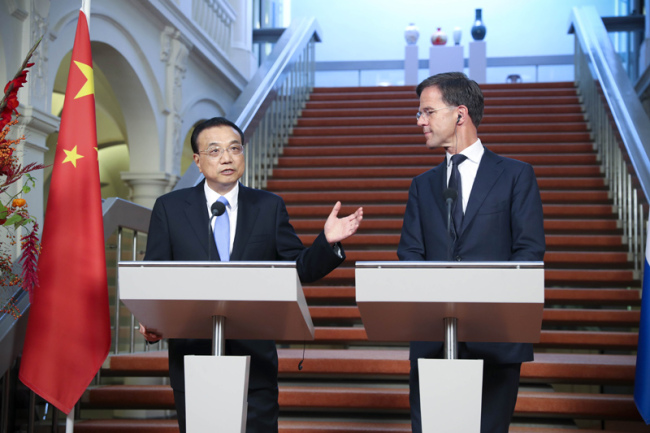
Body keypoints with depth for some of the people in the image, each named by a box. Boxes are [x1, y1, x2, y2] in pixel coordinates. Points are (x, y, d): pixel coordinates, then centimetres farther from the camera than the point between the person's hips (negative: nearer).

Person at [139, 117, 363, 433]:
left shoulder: (270, 207, 7)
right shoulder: (169, 208, 5)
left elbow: (300, 269, 6)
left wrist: (327, 242, -13)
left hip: (254, 358, 0)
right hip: (192, 356, 0)